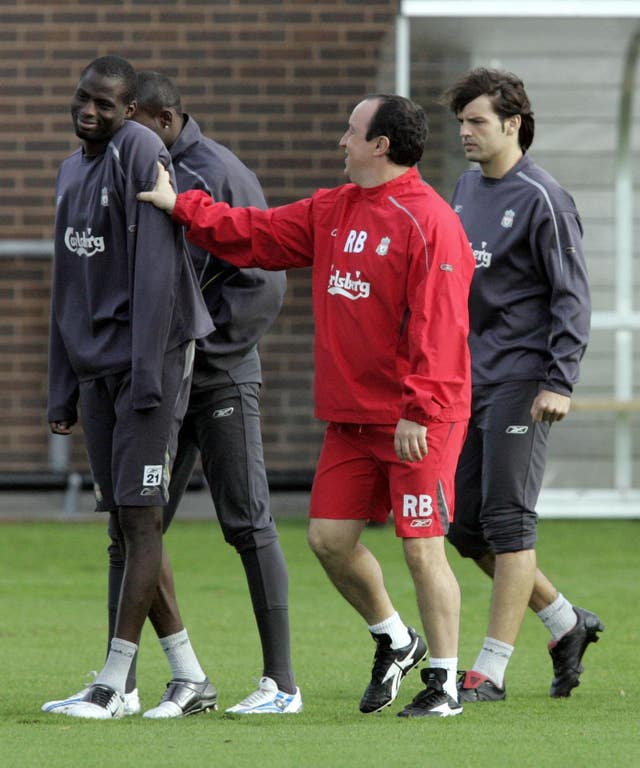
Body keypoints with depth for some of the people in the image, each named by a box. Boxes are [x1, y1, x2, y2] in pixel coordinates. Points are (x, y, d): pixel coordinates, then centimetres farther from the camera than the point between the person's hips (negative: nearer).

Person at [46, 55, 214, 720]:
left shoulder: (141, 154, -10)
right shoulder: (71, 172, 16)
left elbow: (156, 271, -16)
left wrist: (147, 373, -20)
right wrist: (61, 391, 17)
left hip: (151, 360, -8)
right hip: (95, 366, 8)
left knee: (139, 515, -8)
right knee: (121, 518, 6)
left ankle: (114, 682, -10)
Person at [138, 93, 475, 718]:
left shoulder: (428, 221, -15)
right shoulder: (331, 211, 12)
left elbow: (438, 324, -19)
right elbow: (257, 234, 19)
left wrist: (419, 412, -23)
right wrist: (180, 207, 14)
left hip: (419, 423, -8)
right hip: (351, 418, 8)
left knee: (422, 547, -6)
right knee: (329, 537, 7)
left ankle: (444, 681, 5)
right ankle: (393, 640, 28)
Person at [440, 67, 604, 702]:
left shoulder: (541, 199, -9)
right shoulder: (465, 189, 13)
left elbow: (572, 296, -11)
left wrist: (560, 382, -18)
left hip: (521, 382, -8)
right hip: (468, 381, 8)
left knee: (507, 523, -7)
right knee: (465, 529, 8)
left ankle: (491, 671, -4)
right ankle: (566, 624, 23)